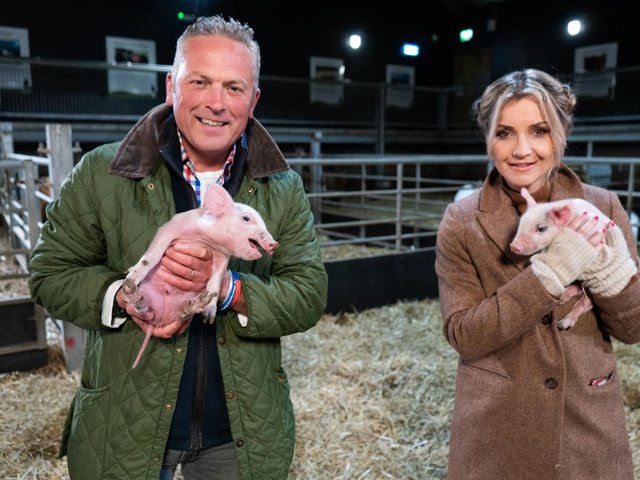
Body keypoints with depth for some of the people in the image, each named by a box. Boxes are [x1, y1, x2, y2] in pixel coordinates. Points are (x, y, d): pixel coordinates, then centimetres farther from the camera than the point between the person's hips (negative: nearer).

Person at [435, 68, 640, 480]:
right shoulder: (462, 222, -11)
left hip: (591, 425, 2)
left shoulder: (602, 208, -5)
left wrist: (607, 262, -22)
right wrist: (550, 271, -26)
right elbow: (463, 335, -16)